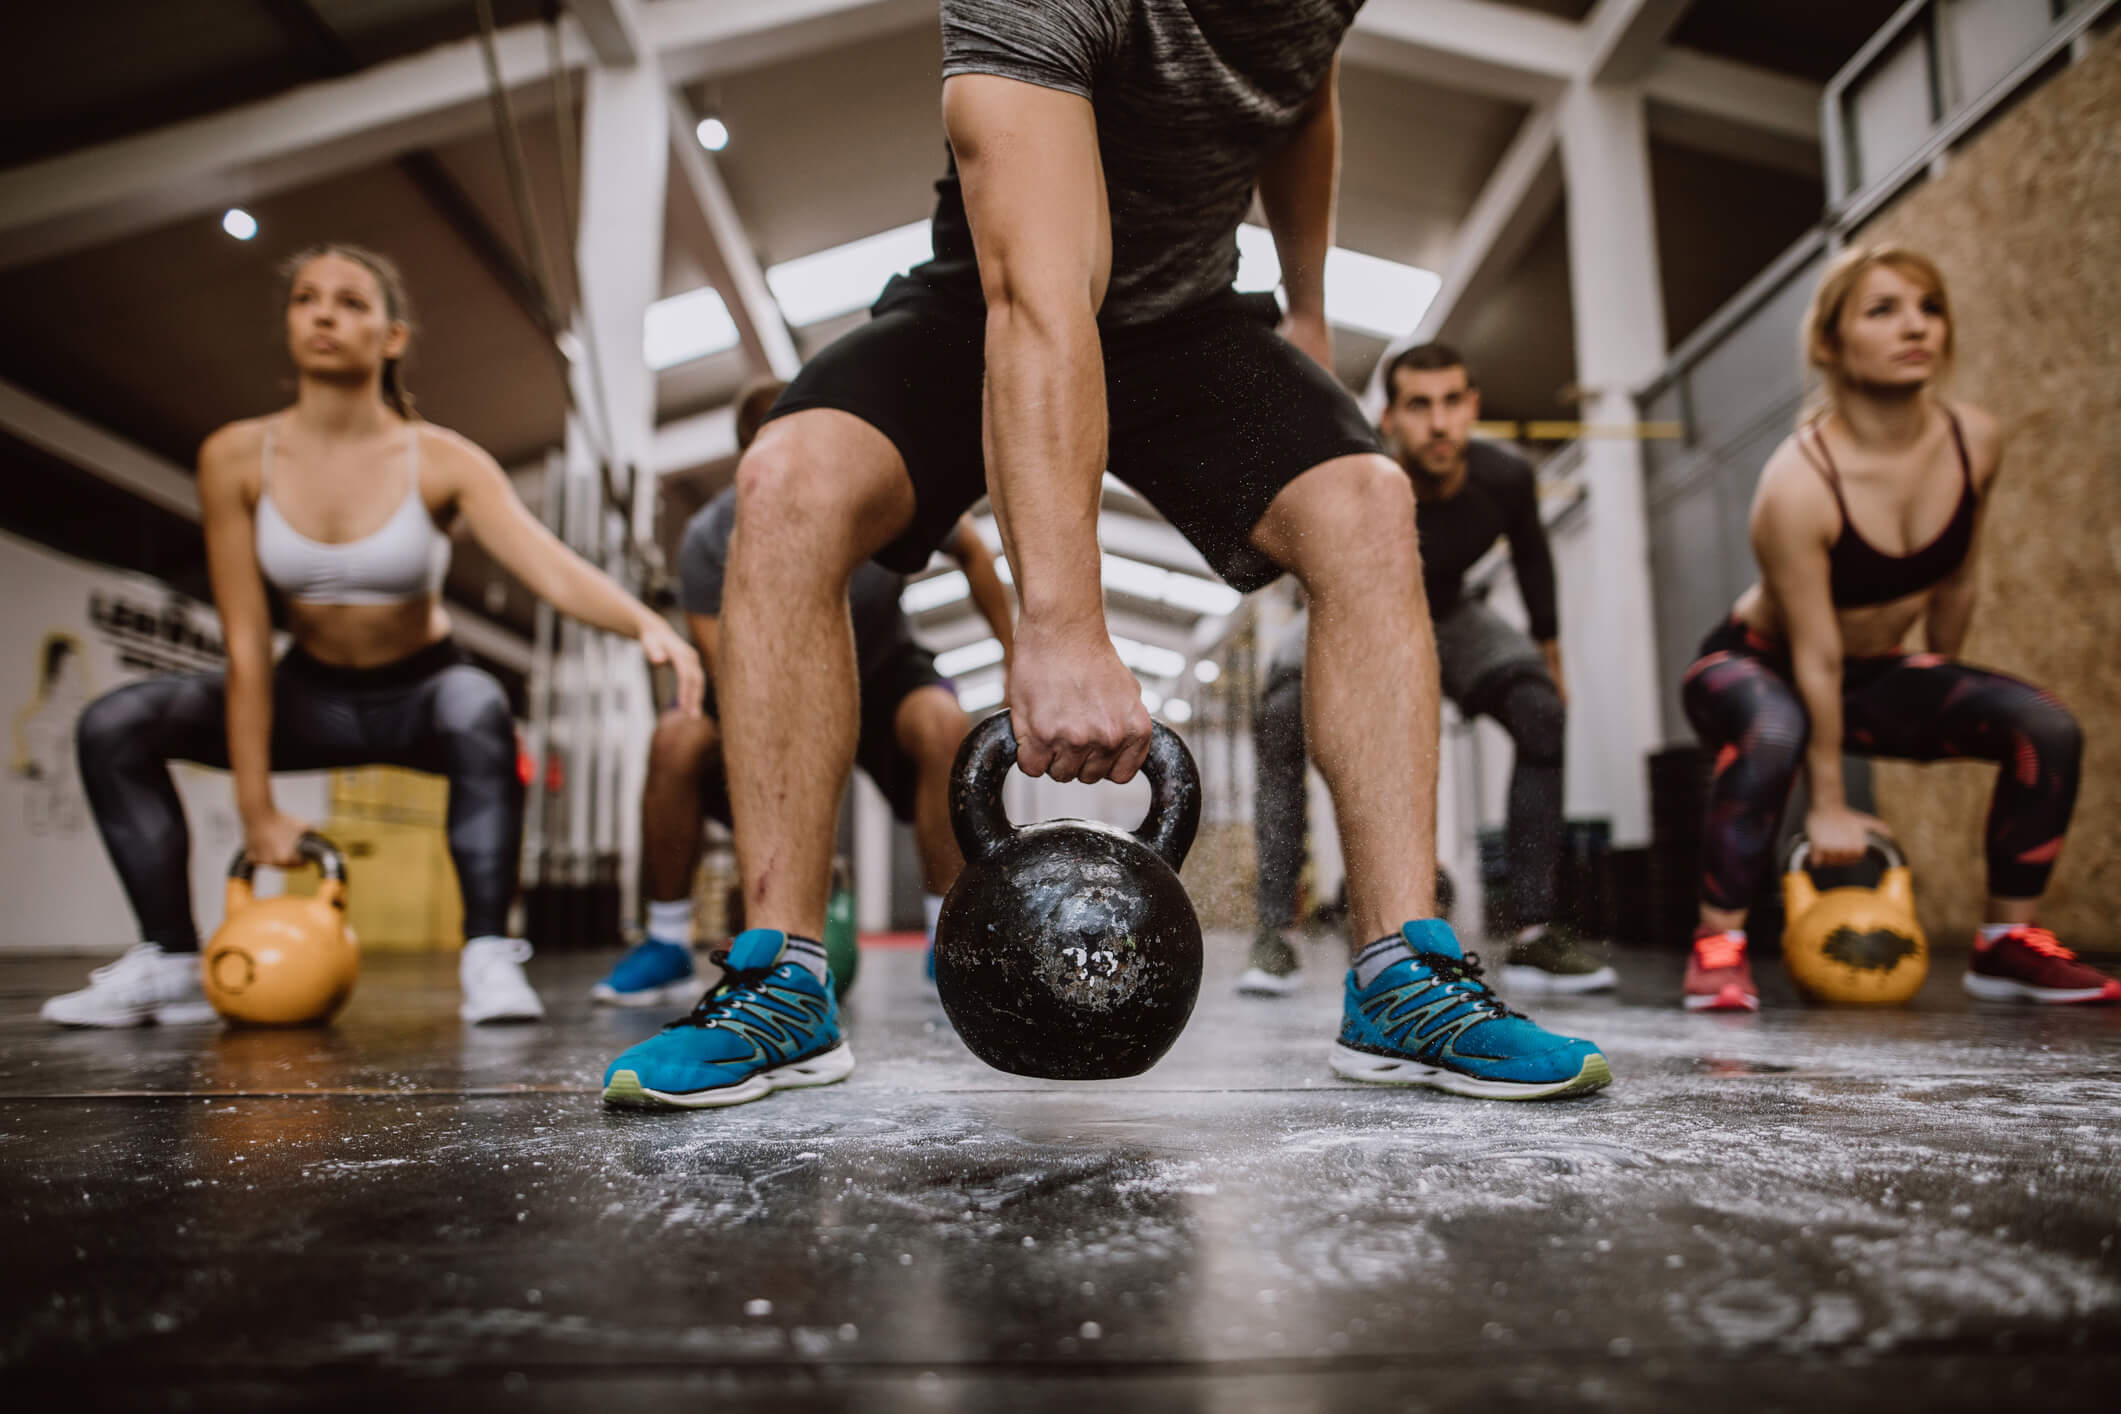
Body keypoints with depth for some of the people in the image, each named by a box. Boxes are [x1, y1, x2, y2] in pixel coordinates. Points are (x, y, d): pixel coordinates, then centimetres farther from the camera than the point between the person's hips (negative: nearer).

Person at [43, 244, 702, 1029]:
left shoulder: (441, 461, -17)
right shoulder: (236, 457, -12)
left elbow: (554, 567, -31)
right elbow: (246, 645, -13)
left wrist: (646, 623, -53)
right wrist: (257, 809, -14)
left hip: (421, 690, -3)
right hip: (312, 692, 3)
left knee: (479, 711, -37)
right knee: (113, 725, -16)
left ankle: (489, 956, -30)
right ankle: (173, 964, -5)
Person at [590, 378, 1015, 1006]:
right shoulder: (710, 541, -27)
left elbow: (973, 554, -5)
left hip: (881, 672, 0)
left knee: (944, 724, -33)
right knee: (676, 741, -28)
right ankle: (667, 946, -8)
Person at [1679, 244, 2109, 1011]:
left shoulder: (1976, 441, -10)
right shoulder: (1799, 481, -29)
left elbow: (1954, 584, 5)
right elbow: (1816, 658, -25)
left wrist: (1942, 694, 16)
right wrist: (1827, 804, -19)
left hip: (1874, 674, 6)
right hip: (1750, 666, -6)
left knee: (2047, 728, -10)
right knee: (1774, 735, -39)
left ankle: (2009, 944, 6)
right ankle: (1717, 944, -24)